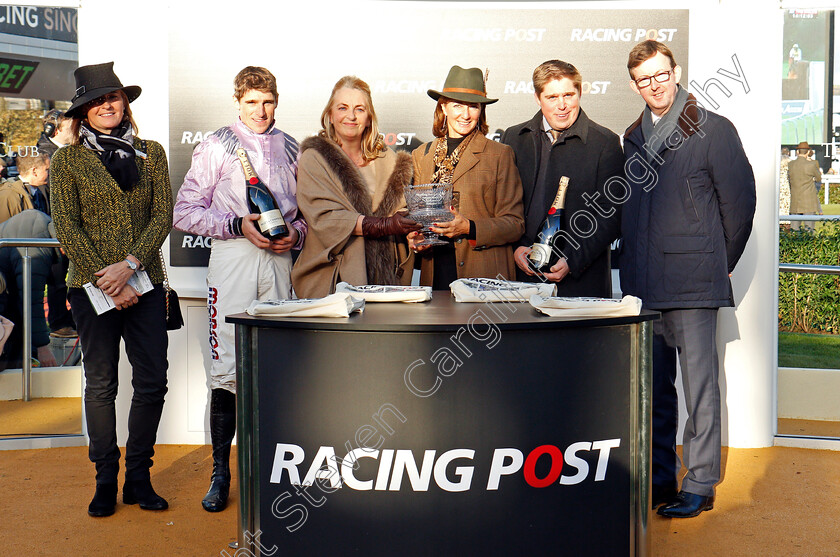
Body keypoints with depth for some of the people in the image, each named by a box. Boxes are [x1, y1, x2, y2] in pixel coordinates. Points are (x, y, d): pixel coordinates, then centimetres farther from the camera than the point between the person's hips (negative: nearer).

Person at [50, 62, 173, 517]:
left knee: (152, 381, 0)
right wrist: (109, 283, -10)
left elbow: (163, 216, 3)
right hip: (91, 286, -2)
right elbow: (67, 228, -2)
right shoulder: (68, 160, 4)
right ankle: (105, 481, 16)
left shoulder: (151, 153, 11)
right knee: (100, 384, 3)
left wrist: (130, 265, -11)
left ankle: (138, 478, 14)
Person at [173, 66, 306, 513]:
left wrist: (295, 233, -4)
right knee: (227, 370, -6)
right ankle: (220, 471, 6)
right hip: (232, 260, -3)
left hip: (279, 262, 3)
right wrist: (238, 225, -12)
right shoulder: (216, 146, 6)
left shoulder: (291, 149, 16)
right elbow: (185, 211, 0)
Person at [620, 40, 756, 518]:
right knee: (653, 386, 11)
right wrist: (636, 268, 13)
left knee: (700, 385, -1)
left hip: (692, 281, -6)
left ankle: (700, 485, 10)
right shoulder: (634, 138, 15)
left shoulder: (713, 130, -3)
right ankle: (659, 479, 23)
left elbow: (740, 200, -1)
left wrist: (721, 262, 4)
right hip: (643, 283, 6)